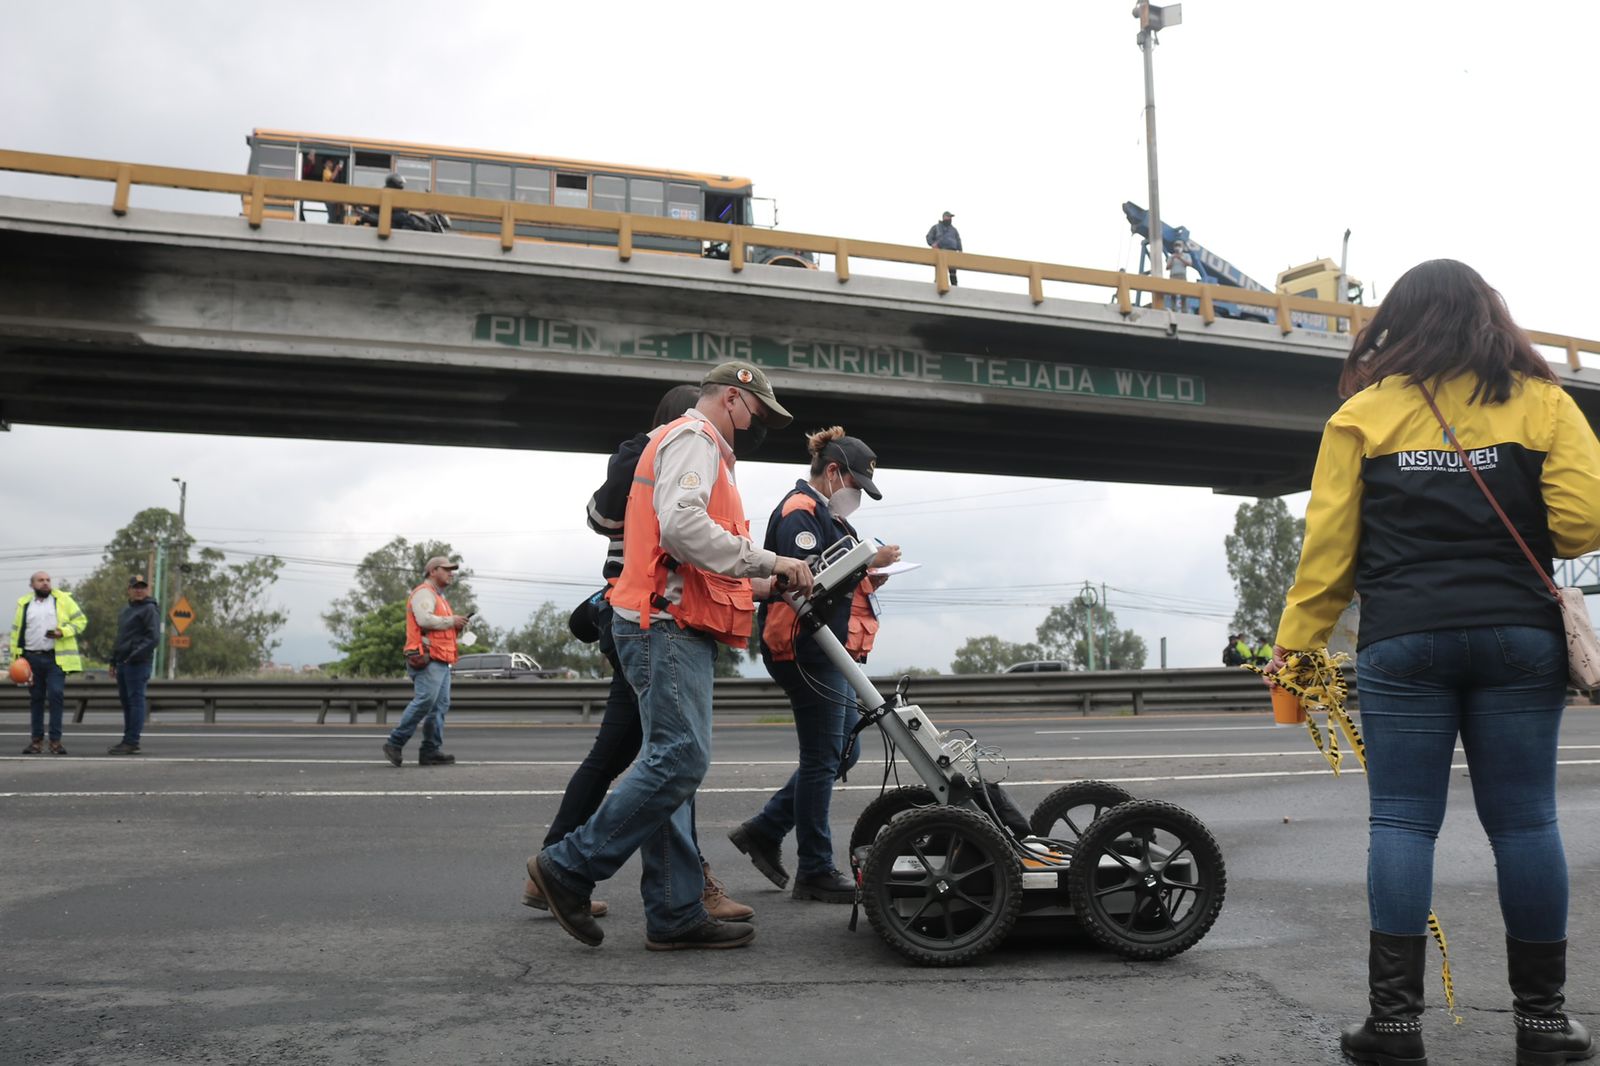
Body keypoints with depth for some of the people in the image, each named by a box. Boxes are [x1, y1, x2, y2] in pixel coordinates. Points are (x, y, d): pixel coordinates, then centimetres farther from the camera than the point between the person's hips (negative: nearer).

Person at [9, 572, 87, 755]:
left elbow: (80, 621, 5)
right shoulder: (24, 603, 11)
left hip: (56, 658, -2)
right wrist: (16, 656, 6)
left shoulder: (63, 599, 6)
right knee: (36, 699, 9)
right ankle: (36, 740, 17)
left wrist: (62, 632, -12)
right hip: (32, 658, 3)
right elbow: (16, 631, 14)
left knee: (56, 695, -10)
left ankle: (55, 740, -5)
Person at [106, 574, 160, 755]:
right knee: (126, 701, 12)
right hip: (123, 664, 9)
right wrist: (113, 661, 22)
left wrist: (135, 656, -20)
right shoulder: (126, 611, 21)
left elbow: (154, 638, -16)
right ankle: (127, 740, 19)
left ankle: (132, 742, -8)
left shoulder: (150, 610, -7)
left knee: (135, 701, -8)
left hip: (138, 664, -9)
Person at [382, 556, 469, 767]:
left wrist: (456, 627, 13)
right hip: (428, 659, -10)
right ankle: (395, 743, -9)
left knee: (440, 706, 3)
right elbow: (425, 620, -21)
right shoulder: (424, 592, -4)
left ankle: (431, 750, 1)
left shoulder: (439, 597, 28)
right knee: (424, 701, -16)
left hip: (441, 660, 10)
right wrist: (451, 620, -10)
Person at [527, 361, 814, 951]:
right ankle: (569, 868, -7)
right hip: (668, 626, -11)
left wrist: (757, 585, 15)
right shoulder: (693, 438, -3)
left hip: (672, 630, 11)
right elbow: (683, 526, -21)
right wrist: (768, 562, -17)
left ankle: (675, 914, 7)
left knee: (672, 764, 6)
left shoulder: (694, 446, 30)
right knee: (679, 760, -15)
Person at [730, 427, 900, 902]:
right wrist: (868, 561, -18)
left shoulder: (825, 514, 22)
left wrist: (868, 580, 5)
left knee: (843, 751, 14)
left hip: (830, 652, 11)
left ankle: (763, 831, 20)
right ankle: (815, 872, 8)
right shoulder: (799, 511, -11)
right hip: (808, 652, -11)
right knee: (822, 759, -3)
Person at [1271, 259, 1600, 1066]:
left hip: (1402, 642, -1)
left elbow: (1328, 541, -1)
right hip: (1519, 636, 1)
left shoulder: (1363, 413, 4)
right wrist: (1518, 532, 19)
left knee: (1402, 821, 1)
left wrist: (1296, 640, 4)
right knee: (1523, 820, 7)